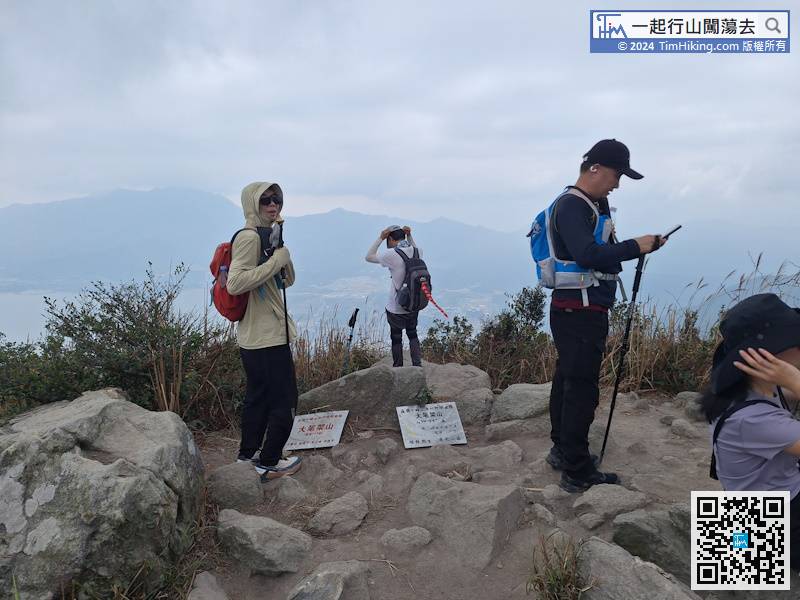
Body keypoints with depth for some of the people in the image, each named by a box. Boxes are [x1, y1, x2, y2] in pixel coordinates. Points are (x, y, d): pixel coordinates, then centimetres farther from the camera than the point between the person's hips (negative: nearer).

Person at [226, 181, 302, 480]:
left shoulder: (268, 235, 14)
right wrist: (275, 262, -22)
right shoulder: (249, 237, -16)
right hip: (266, 336, -10)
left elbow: (287, 281, 13)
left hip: (256, 336, 10)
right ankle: (269, 463, 14)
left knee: (258, 396, 19)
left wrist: (283, 254, -4)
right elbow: (235, 283, -27)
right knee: (284, 401, 1)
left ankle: (247, 454, 32)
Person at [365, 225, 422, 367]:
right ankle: (417, 364, 19)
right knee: (412, 334, 24)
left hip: (396, 308, -5)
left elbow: (369, 257, -7)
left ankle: (398, 368, 27)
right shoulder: (417, 251, -5)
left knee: (396, 338, 14)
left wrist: (380, 238, -9)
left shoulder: (392, 255, -21)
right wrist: (409, 235, 10)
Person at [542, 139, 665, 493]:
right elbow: (588, 254, -28)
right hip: (579, 312, -10)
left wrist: (639, 247, 4)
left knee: (568, 379, 17)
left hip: (583, 312, 10)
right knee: (582, 388, -7)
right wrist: (635, 247, -20)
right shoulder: (571, 206, -15)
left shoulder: (597, 204, 16)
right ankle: (577, 473, 1)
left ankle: (562, 450, 30)